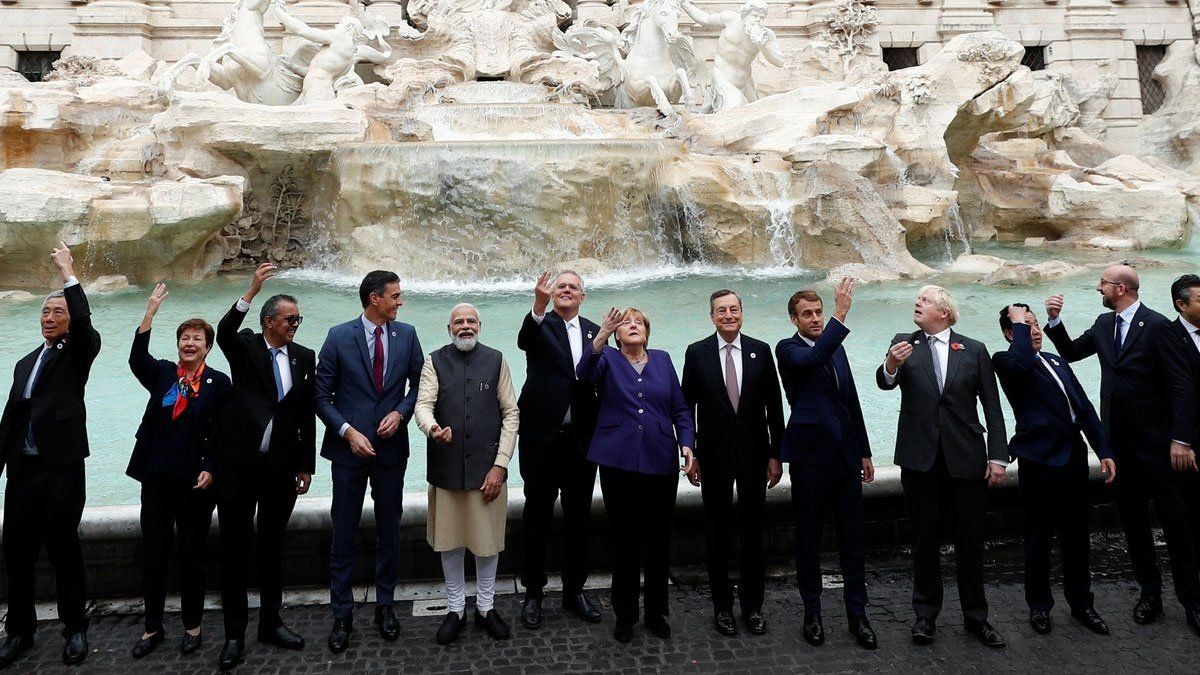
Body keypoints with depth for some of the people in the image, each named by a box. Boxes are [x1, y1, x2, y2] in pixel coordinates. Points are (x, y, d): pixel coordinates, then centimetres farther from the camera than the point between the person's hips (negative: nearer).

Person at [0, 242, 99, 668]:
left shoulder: (79, 353, 2)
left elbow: (83, 321, -20)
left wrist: (68, 274, -16)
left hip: (62, 470, -5)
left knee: (64, 550, 2)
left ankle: (75, 629, 15)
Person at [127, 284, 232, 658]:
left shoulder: (219, 383, -2)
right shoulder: (162, 373, 7)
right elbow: (137, 359, -15)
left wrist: (210, 471, -12)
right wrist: (151, 310, -19)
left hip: (196, 480, -3)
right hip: (157, 477, 3)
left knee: (192, 554, 7)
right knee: (153, 553, 10)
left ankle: (192, 625, 24)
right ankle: (153, 627, 25)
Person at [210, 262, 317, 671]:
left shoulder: (305, 357, 6)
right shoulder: (245, 347, -1)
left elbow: (308, 415, 7)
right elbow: (223, 333, -26)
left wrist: (306, 465, 6)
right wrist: (251, 291, -36)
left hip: (281, 467, 3)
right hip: (238, 463, -2)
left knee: (272, 546, 14)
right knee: (234, 548, 5)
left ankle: (270, 623, 27)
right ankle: (234, 634, 15)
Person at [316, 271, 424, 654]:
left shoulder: (406, 334, 0)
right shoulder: (339, 337, -7)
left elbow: (419, 384, 7)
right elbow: (322, 396, -4)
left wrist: (400, 412, -10)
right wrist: (348, 432, -15)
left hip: (391, 448, 2)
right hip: (349, 448, -2)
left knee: (389, 531, 13)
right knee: (344, 534, 6)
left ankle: (385, 605, 29)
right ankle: (342, 614, 20)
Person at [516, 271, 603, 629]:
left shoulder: (594, 331, 10)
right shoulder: (541, 324, -2)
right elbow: (524, 340, -27)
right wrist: (539, 307, -42)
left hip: (581, 438, 4)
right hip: (543, 436, -4)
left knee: (578, 516, 13)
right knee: (537, 515, 7)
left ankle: (574, 590, 27)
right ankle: (533, 593, 21)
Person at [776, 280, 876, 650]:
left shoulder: (837, 348, 13)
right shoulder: (788, 349, -5)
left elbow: (852, 401, 18)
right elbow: (813, 358, -30)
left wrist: (864, 452, 17)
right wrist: (840, 315, -34)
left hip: (845, 455, 5)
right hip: (810, 456, -5)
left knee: (853, 537, 8)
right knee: (809, 538, 6)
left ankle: (857, 615, 18)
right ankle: (812, 613, 20)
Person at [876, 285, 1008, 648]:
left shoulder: (974, 350, 5)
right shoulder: (905, 344, 6)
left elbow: (992, 407, 3)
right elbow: (885, 383, -10)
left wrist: (998, 456, -3)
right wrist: (891, 366, -33)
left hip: (966, 458, 0)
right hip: (920, 458, 0)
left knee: (971, 541, 8)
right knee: (925, 539, 9)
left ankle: (976, 617, 23)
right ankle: (926, 614, 21)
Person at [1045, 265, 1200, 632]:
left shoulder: (1156, 326, -13)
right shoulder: (1104, 324, 6)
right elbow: (1070, 352, 15)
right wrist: (1055, 320, -1)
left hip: (1154, 440, -6)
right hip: (1119, 441, 6)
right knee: (1132, 519, 13)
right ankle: (1149, 592, 26)